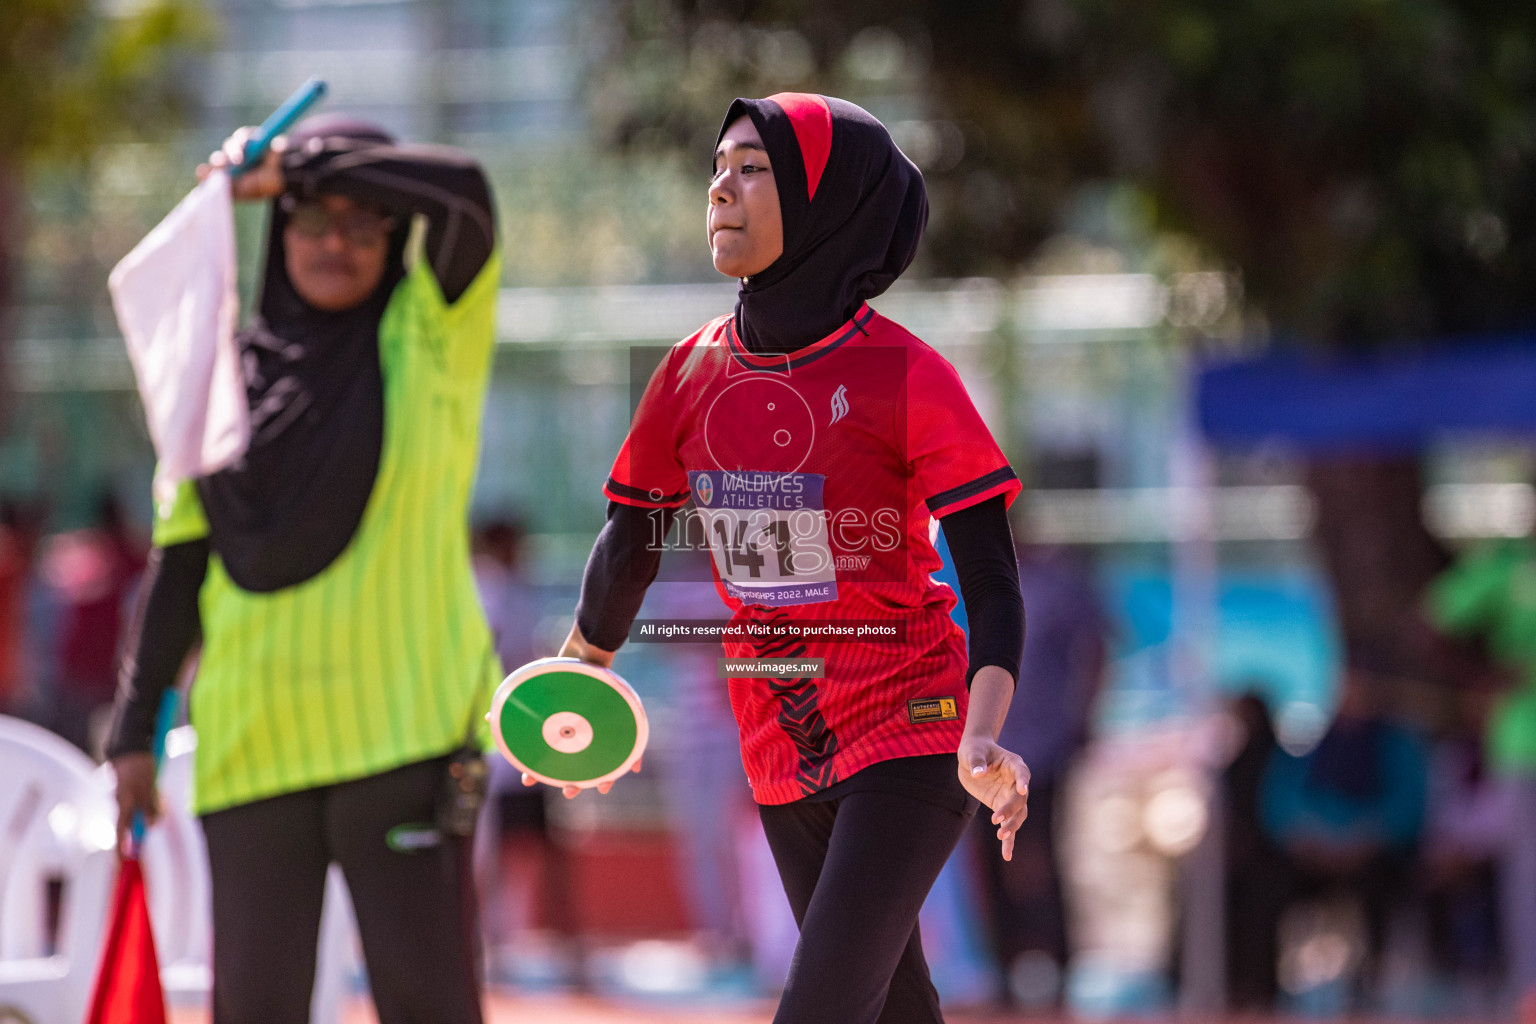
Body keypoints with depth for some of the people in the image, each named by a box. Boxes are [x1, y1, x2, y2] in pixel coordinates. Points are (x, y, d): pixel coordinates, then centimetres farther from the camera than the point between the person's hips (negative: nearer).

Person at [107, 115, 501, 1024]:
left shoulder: (429, 336, 5)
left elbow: (463, 193, -12)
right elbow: (181, 558, 15)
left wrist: (296, 162, -6)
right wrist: (137, 726, 11)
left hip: (404, 730, -3)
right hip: (252, 741, 3)